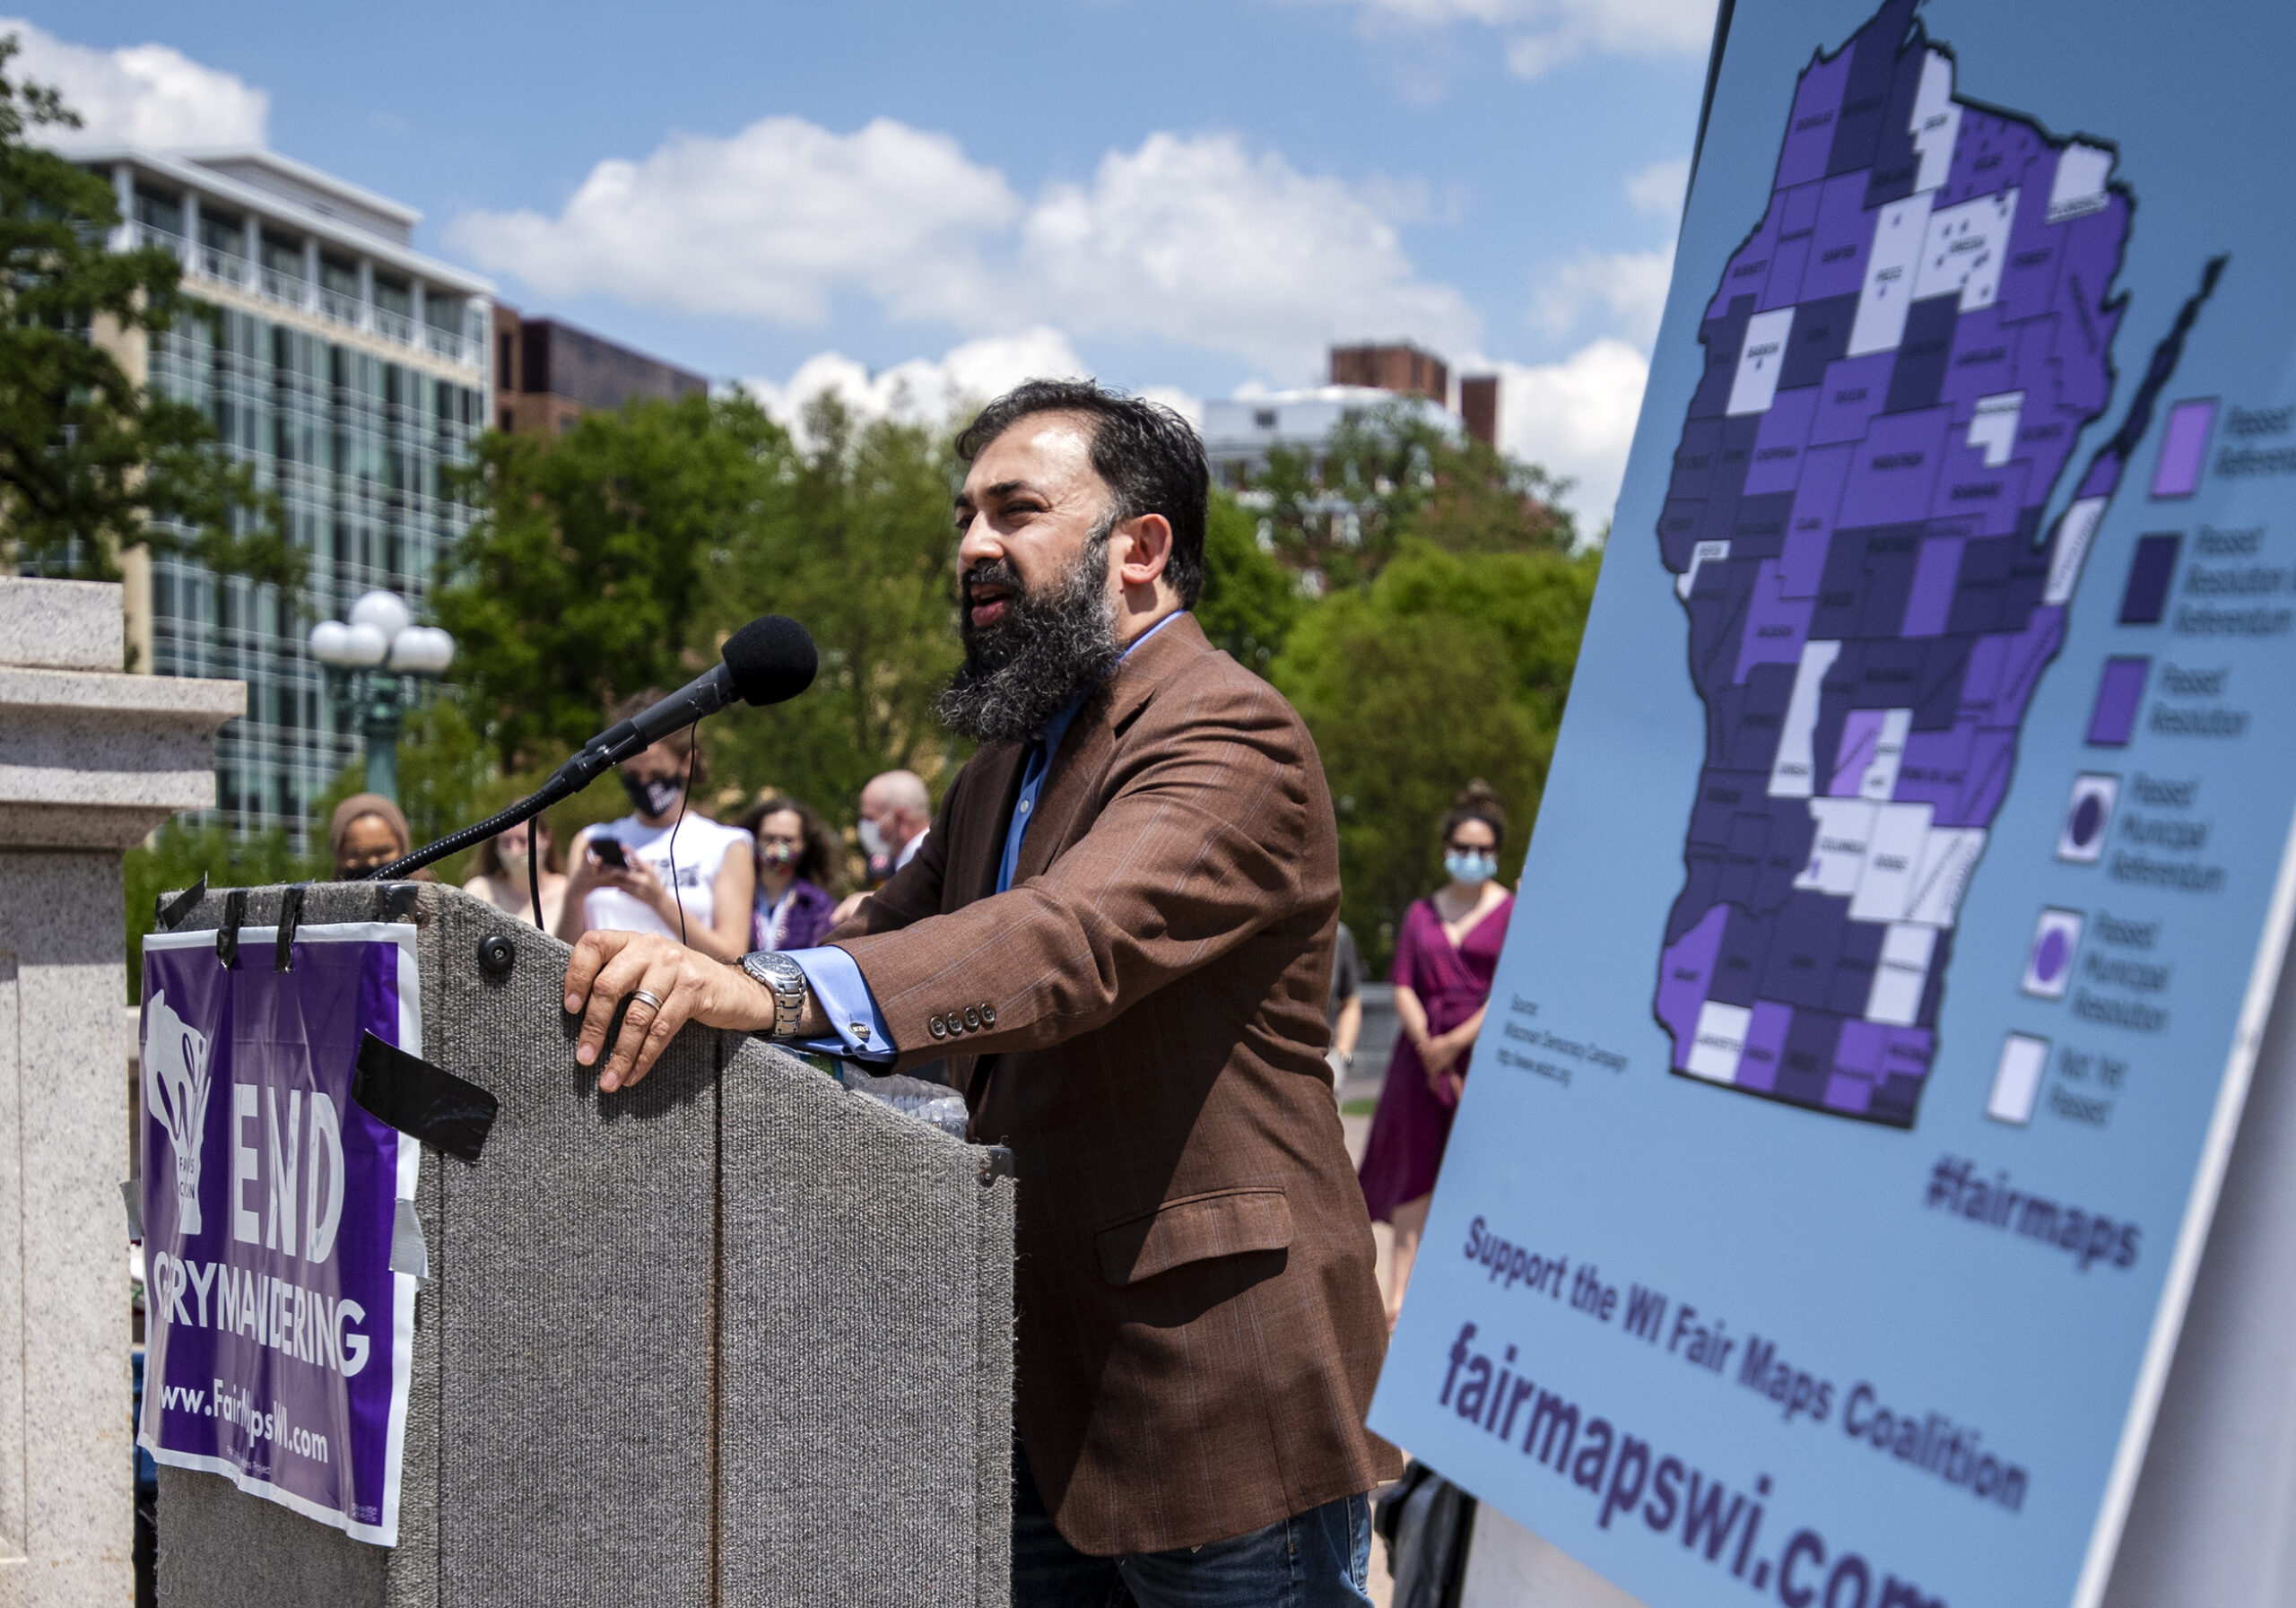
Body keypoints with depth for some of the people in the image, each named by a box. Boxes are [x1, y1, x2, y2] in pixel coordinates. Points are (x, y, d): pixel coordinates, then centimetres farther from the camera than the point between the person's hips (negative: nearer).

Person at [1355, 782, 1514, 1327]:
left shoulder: (1512, 911, 2)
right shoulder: (1421, 914, 15)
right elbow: (1402, 989, 7)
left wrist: (1455, 1043, -12)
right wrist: (1427, 1046, -9)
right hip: (1421, 1055, 4)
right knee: (1414, 1177, 2)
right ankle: (1396, 1298, 2)